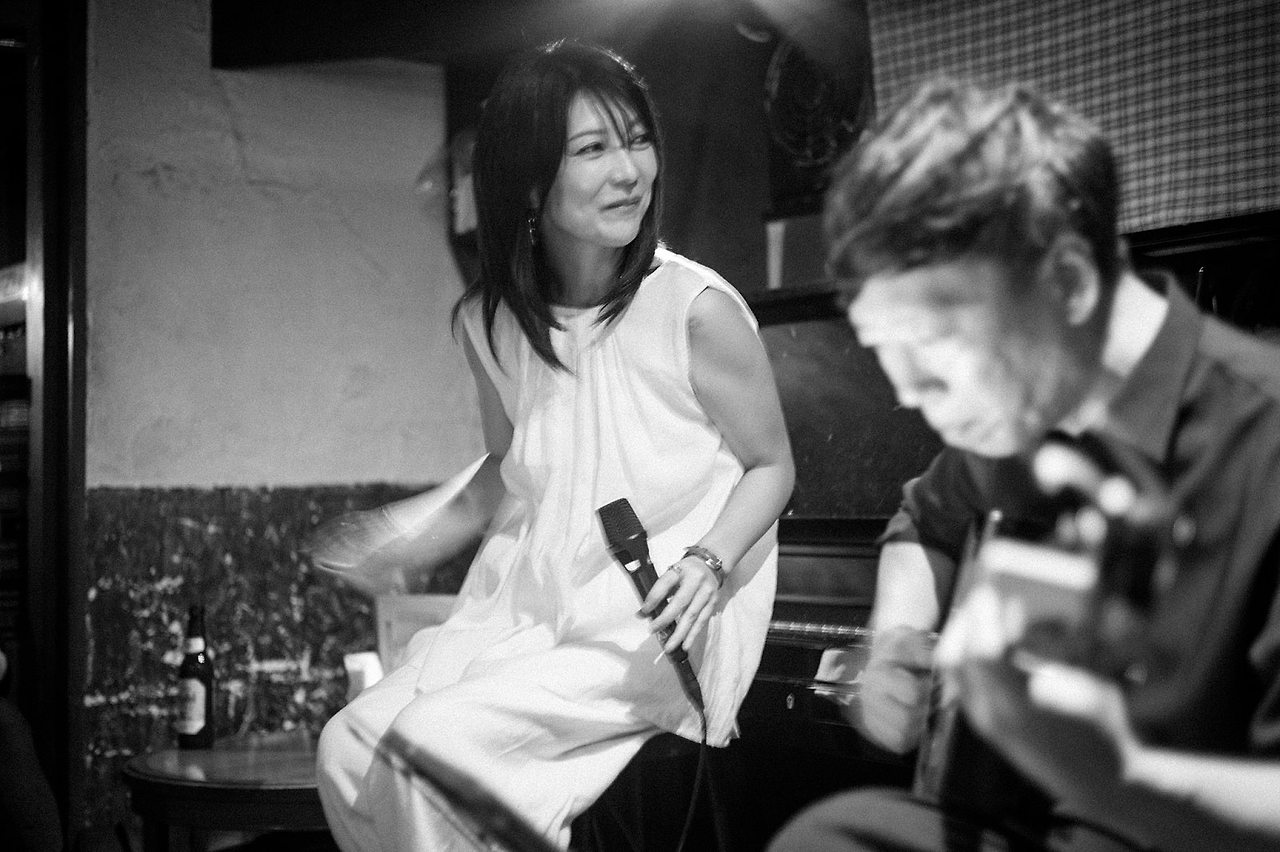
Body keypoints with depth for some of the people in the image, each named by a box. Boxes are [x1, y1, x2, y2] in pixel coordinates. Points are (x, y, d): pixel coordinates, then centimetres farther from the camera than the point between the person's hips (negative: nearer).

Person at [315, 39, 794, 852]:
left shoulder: (697, 309, -15)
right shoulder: (490, 321, 1)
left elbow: (771, 467, -3)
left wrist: (708, 560, -21)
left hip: (661, 625, -5)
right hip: (527, 609, 5)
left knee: (434, 742, -22)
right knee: (348, 747, -10)